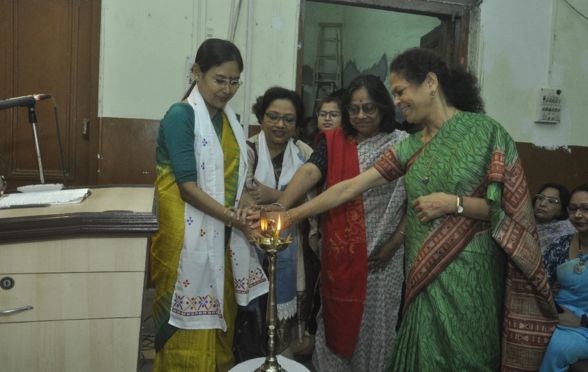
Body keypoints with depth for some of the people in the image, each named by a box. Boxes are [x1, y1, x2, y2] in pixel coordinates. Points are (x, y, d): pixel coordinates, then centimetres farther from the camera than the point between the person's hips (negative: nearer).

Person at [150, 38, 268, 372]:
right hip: (188, 233, -7)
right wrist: (233, 217, -22)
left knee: (220, 314, 14)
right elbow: (188, 186, -17)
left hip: (222, 234, 7)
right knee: (191, 319, 2)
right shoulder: (180, 115, -11)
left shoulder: (229, 118, 11)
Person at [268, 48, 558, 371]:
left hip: (467, 273, -4)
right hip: (425, 275, 5)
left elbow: (510, 206, -8)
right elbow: (349, 187, 2)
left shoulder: (486, 132, -7)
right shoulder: (410, 146, 7)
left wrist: (452, 203, -18)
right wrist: (291, 215, -1)